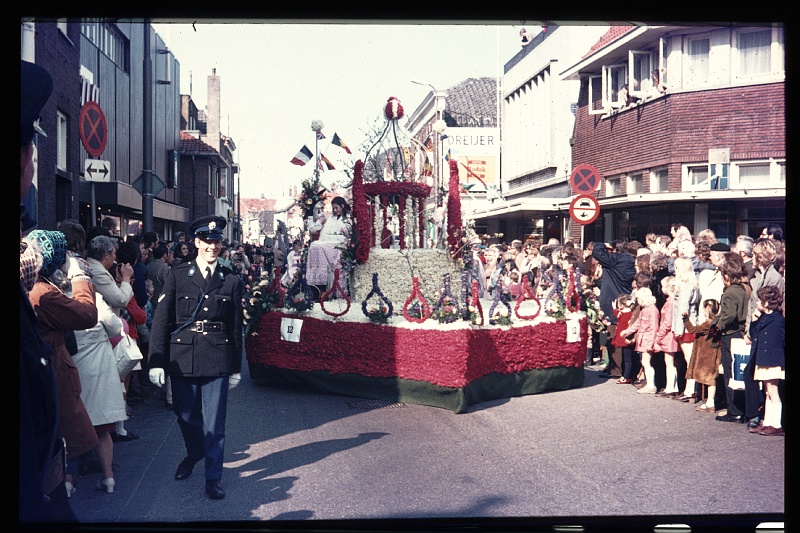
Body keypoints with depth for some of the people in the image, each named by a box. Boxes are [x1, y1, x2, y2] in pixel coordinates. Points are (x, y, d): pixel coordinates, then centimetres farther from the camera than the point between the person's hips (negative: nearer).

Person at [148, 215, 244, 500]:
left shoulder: (231, 280, 5)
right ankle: (193, 454, 44)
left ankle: (213, 477, 15)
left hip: (217, 359, 0)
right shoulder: (177, 274, 1)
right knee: (186, 416, 16)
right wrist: (156, 361, -9)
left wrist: (236, 367, 9)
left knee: (214, 423, 2)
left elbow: (236, 327, 8)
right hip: (182, 356, 1)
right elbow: (161, 319, -3)